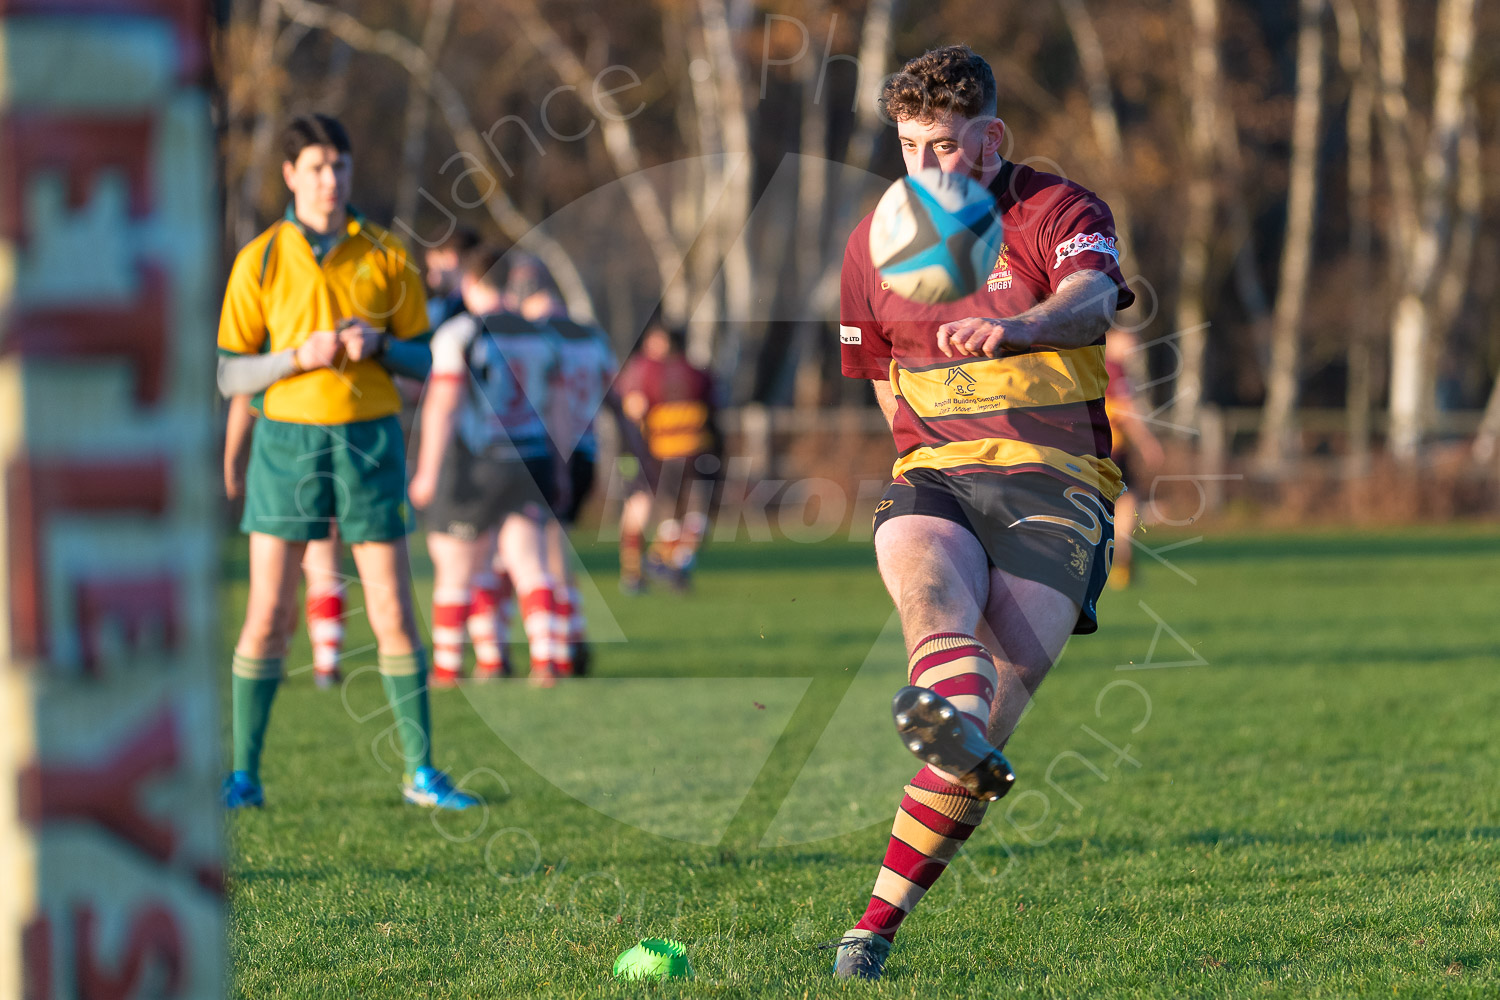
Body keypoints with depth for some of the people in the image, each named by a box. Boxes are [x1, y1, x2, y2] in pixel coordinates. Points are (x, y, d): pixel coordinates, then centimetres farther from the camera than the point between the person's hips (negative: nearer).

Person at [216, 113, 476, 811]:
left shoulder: (384, 256, 5)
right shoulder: (260, 260, 1)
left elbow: (421, 361, 9)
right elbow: (230, 376, 0)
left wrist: (379, 344, -12)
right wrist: (299, 356, -16)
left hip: (370, 441, 1)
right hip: (289, 440, -1)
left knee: (394, 615, 1)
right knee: (267, 617, -3)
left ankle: (421, 773, 9)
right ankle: (245, 775, 5)